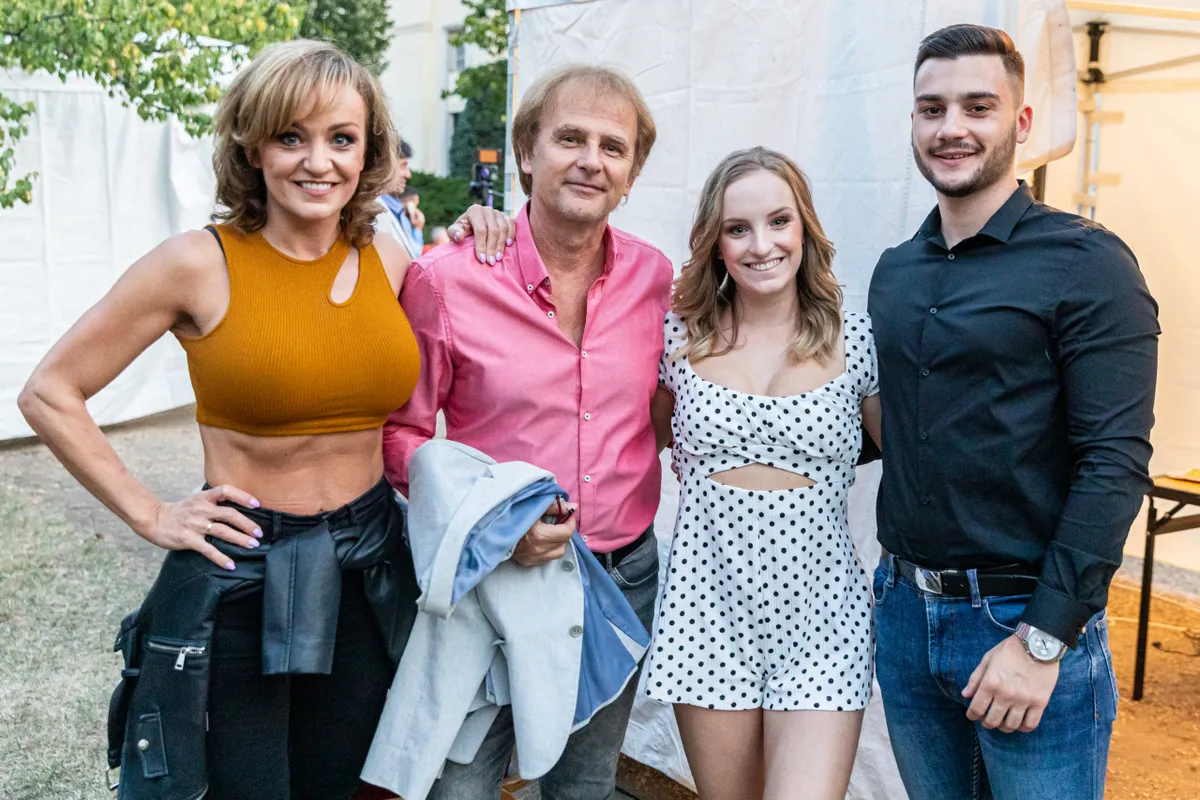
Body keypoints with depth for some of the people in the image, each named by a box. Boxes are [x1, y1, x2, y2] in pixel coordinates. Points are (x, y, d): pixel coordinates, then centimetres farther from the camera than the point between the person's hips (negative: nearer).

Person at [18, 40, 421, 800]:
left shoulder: (392, 261, 0)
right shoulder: (200, 265, -12)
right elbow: (50, 394, -5)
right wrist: (150, 515, -8)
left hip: (369, 572, 4)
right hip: (238, 579, -4)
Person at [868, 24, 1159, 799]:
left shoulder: (1087, 263, -11)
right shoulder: (894, 272, 8)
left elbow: (1115, 463, -16)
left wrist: (1042, 640, -19)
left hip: (1031, 619, -5)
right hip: (906, 612, 6)